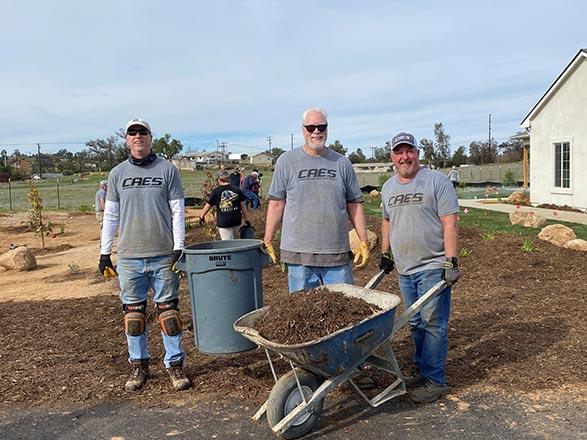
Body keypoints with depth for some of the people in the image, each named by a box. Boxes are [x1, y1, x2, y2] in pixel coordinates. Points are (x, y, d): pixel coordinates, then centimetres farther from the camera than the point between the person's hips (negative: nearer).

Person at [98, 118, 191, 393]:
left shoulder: (167, 170, 3)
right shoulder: (118, 174, 9)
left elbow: (177, 211, 1)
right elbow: (110, 216, 11)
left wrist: (178, 248, -7)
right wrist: (104, 253, 7)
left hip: (163, 256, -2)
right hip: (129, 257, 2)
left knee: (168, 311, 3)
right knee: (133, 313, 9)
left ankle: (174, 364, 15)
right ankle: (139, 365, 22)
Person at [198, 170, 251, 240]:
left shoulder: (216, 191, -4)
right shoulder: (237, 190, 2)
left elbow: (208, 205, 4)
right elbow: (243, 206, 3)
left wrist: (201, 217, 18)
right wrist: (246, 219, 11)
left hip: (223, 222, -3)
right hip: (236, 221, 3)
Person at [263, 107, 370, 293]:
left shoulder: (342, 163, 9)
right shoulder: (286, 161, 4)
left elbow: (354, 204, 11)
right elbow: (276, 203, 4)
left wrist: (363, 242, 7)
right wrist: (267, 242, 1)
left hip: (337, 254, 2)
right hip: (298, 254, -1)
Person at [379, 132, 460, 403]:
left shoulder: (437, 181, -7)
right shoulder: (388, 187, 13)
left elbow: (449, 223, -12)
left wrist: (451, 261, -17)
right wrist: (385, 253, 21)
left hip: (433, 267, -6)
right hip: (404, 268, 6)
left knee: (433, 324, -2)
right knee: (416, 324, 14)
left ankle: (435, 380, 8)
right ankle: (421, 371, 27)